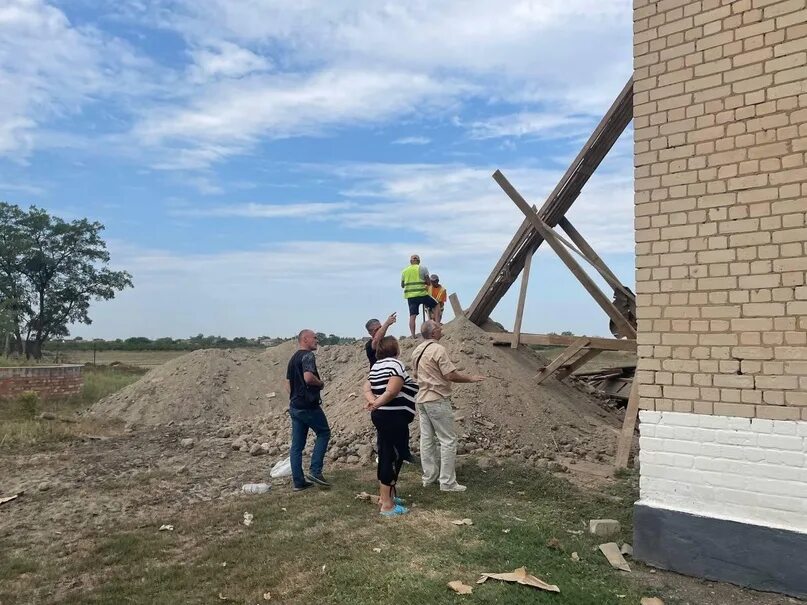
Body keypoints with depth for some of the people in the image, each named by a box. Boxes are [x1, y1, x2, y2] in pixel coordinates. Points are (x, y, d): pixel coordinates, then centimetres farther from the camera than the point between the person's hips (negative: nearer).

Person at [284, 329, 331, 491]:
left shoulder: (293, 358, 17)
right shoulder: (308, 356, -12)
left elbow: (288, 383, 21)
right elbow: (308, 377, -27)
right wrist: (321, 383, -10)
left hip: (294, 407, 9)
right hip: (309, 406, -8)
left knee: (297, 444, 8)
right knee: (324, 433, 8)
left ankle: (298, 482, 12)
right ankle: (315, 472, 0)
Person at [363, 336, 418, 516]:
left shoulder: (376, 366, 15)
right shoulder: (396, 363, -13)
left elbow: (367, 388, 9)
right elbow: (392, 391, -22)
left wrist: (373, 401, -8)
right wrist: (377, 405, -11)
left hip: (381, 416, 10)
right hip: (394, 417, -10)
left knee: (386, 456, 17)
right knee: (394, 458, -5)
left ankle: (386, 496, 27)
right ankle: (387, 505, -2)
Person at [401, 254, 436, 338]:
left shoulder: (404, 271, 11)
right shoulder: (423, 268, 2)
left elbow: (402, 285, 16)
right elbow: (428, 282, -2)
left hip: (410, 295, 3)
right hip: (422, 294, -3)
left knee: (412, 315, 1)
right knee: (436, 305, 16)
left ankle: (413, 335, -5)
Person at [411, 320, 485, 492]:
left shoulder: (416, 351, 9)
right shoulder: (438, 349, -16)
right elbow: (451, 375, -19)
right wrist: (471, 379, -6)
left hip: (421, 399, 9)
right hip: (438, 400, -8)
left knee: (426, 438, 13)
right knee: (448, 440, -2)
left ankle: (429, 476, 20)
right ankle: (447, 482, -1)